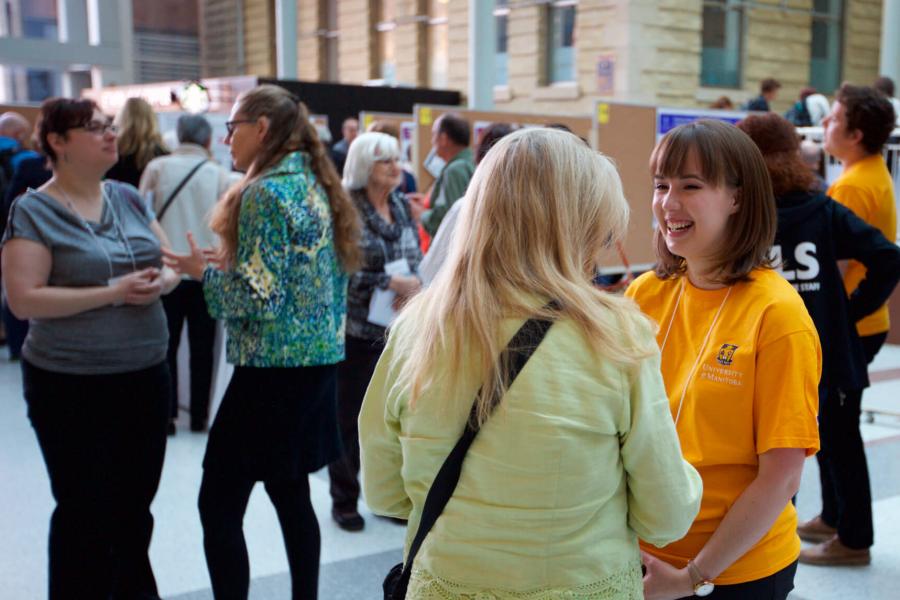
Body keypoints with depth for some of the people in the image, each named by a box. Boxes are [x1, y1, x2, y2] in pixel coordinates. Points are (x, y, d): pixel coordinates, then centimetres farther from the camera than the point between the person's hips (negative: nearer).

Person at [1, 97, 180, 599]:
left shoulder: (128, 198, 7)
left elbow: (172, 264, 12)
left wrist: (162, 281, -11)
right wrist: (113, 292, -22)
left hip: (146, 374, 5)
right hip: (71, 385, -5)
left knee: (136, 502, 16)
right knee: (85, 509, 6)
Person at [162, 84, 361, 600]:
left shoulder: (266, 192, -15)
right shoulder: (317, 185, 11)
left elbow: (260, 299, -19)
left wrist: (206, 272, -4)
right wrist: (235, 264, 15)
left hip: (274, 369, -9)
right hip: (318, 360, 9)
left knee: (220, 506, -1)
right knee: (291, 494, 17)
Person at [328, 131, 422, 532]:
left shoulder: (402, 207, 9)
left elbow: (417, 259, 13)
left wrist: (415, 285, -7)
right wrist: (393, 283, -16)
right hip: (357, 330, -5)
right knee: (349, 418, 7)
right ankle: (344, 499, 23)